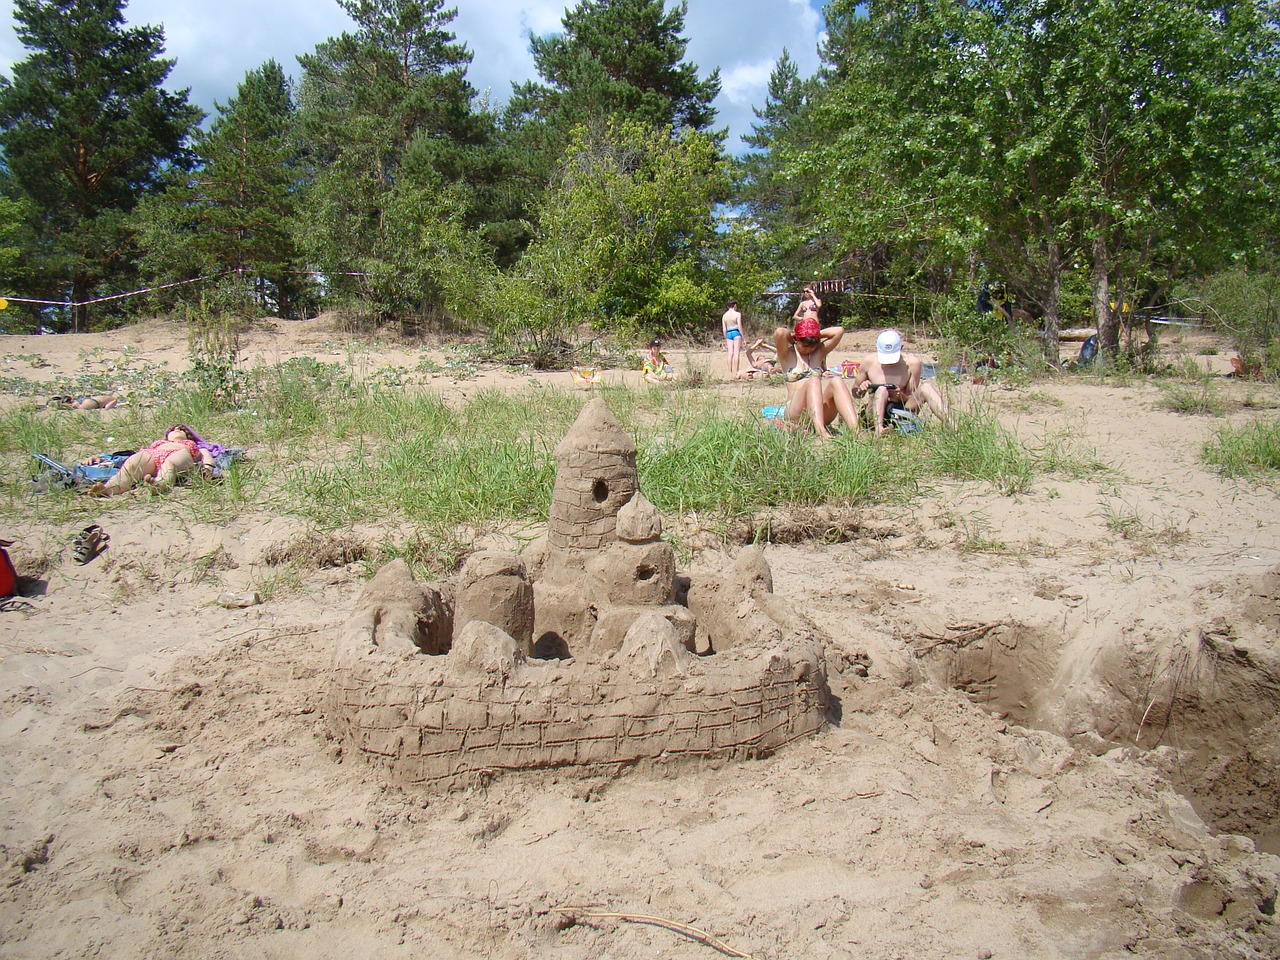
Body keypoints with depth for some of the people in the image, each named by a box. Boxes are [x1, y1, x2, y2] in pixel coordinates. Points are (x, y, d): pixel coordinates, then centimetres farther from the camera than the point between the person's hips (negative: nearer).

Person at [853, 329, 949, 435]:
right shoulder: (869, 361, -4)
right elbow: (854, 392, 8)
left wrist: (901, 396, -24)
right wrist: (860, 390, -16)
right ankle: (878, 428, -55)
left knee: (926, 386, -20)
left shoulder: (912, 362, -5)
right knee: (882, 390, -31)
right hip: (876, 412, -1)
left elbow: (913, 398, -2)